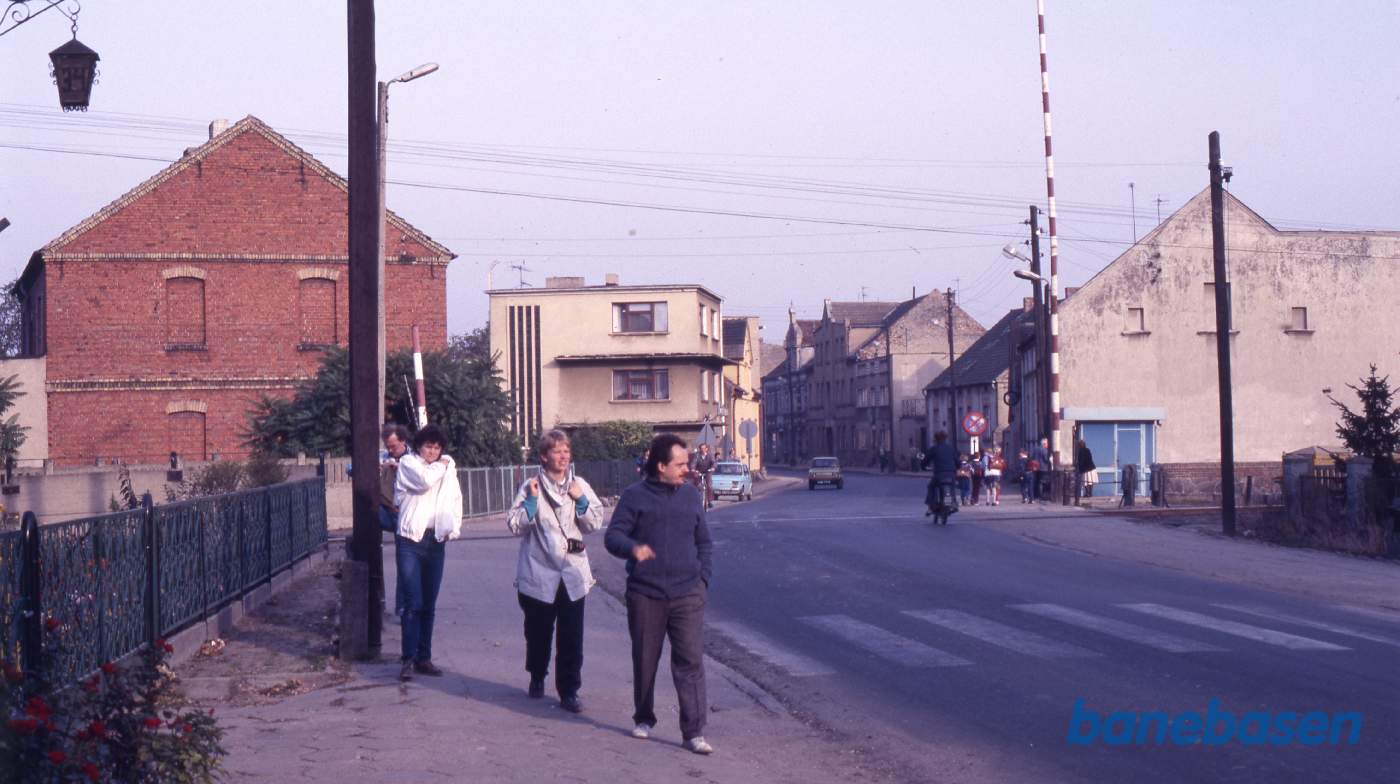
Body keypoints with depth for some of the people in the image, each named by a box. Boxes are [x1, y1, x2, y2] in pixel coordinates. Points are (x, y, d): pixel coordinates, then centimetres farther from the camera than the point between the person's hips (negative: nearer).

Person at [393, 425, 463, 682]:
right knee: (413, 603, -9)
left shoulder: (447, 468, 14)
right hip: (410, 540, -5)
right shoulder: (408, 463, 0)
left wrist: (454, 528, 2)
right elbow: (424, 480, -18)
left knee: (429, 605, 9)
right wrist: (440, 466, 0)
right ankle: (408, 659, -5)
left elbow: (455, 499, 17)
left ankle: (424, 658, 16)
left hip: (436, 542, 5)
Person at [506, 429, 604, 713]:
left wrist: (581, 500, -8)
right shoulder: (531, 487, -2)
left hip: (573, 573, 1)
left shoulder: (580, 485, 6)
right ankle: (537, 678, 37)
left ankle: (569, 691, 4)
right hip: (539, 573, -1)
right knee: (538, 634, 13)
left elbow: (595, 524, 6)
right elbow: (515, 525, -7)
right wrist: (531, 500, -17)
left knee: (572, 638, -3)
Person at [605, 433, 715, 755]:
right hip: (645, 595, -1)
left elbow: (703, 542, 19)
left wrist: (703, 580, 10)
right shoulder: (634, 496, 0)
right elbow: (613, 536, -3)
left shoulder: (691, 495, 11)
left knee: (691, 662, -8)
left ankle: (694, 732, -8)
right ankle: (643, 719, 31)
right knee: (645, 661, 11)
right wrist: (633, 548, -25)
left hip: (687, 595, 1)